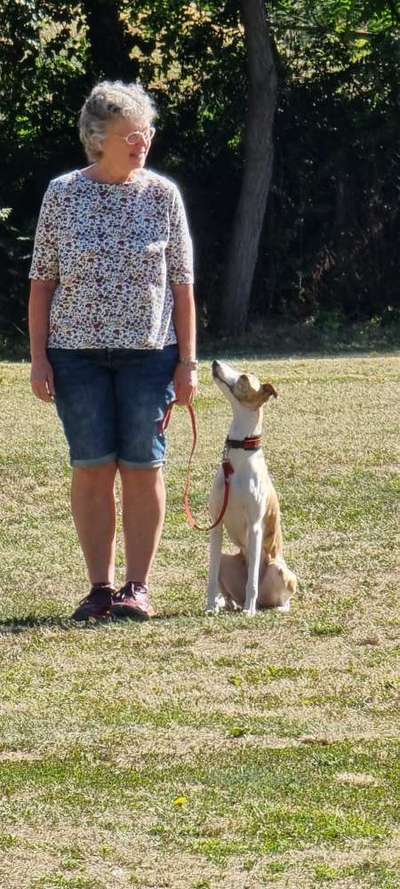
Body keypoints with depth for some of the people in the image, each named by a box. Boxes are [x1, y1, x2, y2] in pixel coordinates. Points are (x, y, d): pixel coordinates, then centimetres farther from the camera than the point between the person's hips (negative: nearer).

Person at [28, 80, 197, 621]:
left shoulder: (162, 195, 2)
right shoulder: (62, 194, 1)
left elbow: (182, 283, 5)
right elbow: (42, 280, 4)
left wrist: (187, 359, 0)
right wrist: (38, 356, -2)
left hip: (148, 353, 0)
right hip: (78, 353, 0)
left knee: (143, 468, 0)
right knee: (91, 469, 1)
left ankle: (138, 588, 6)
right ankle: (100, 587, 7)